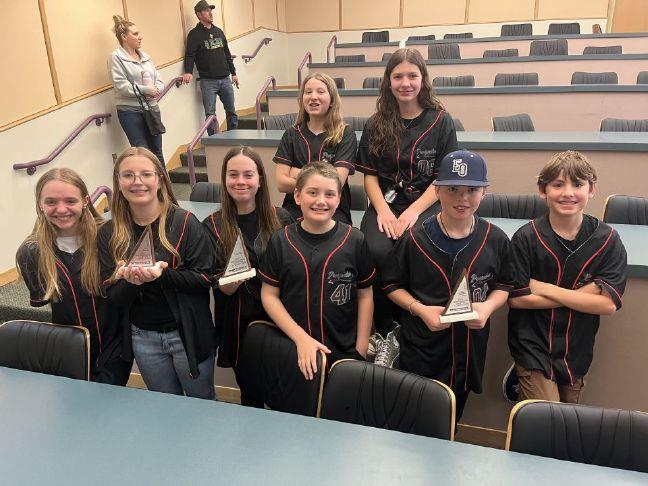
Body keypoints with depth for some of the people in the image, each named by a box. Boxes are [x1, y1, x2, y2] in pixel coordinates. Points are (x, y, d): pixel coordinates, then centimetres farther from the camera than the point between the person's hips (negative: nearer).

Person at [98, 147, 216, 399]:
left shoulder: (184, 222, -12)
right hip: (142, 337, 3)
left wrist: (162, 274, -29)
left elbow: (204, 278, -15)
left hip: (187, 333, -3)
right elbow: (113, 297, -2)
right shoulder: (109, 233, -1)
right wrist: (131, 282, -24)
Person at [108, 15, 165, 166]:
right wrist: (146, 90, -14)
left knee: (157, 151, 11)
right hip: (130, 111, -6)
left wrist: (155, 90, -10)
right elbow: (121, 86, -16)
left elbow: (158, 80, 12)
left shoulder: (145, 56, 14)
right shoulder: (116, 57, -6)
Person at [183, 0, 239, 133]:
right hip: (208, 81, -5)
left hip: (225, 79, 5)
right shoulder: (194, 34, -3)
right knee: (210, 113, -3)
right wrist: (188, 72, -27)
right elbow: (190, 55, -11)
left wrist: (233, 73, 18)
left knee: (231, 111, 9)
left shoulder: (218, 31, 14)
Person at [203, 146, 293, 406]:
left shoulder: (281, 219, -4)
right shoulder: (212, 226, -4)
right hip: (238, 325, 0)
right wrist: (229, 282, -26)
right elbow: (220, 288, -3)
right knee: (250, 393, 15)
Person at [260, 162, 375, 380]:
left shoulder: (355, 240, -6)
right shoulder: (280, 241, -4)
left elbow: (365, 296, 0)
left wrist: (361, 351, -3)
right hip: (293, 350, 1)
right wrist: (301, 338, -12)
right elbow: (269, 295, -2)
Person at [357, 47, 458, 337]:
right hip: (385, 203, 2)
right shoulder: (376, 125, 11)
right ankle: (384, 330, -10)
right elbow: (370, 174, 8)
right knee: (377, 251, -30)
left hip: (425, 204, -1)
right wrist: (383, 211, -10)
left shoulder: (441, 122, 5)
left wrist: (412, 212, -13)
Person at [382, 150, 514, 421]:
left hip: (469, 352, 3)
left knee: (450, 421, 22)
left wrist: (488, 306, -12)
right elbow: (392, 285, -1)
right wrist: (421, 309, -17)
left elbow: (504, 285, 9)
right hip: (420, 351, -2)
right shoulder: (414, 239, -10)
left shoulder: (495, 240, -3)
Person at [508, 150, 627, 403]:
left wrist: (544, 288, -18)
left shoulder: (608, 240, -6)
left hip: (577, 352, 3)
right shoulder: (526, 238, -12)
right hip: (533, 350, -3)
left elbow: (608, 304, -14)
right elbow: (516, 298, -15)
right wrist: (582, 294, -15)